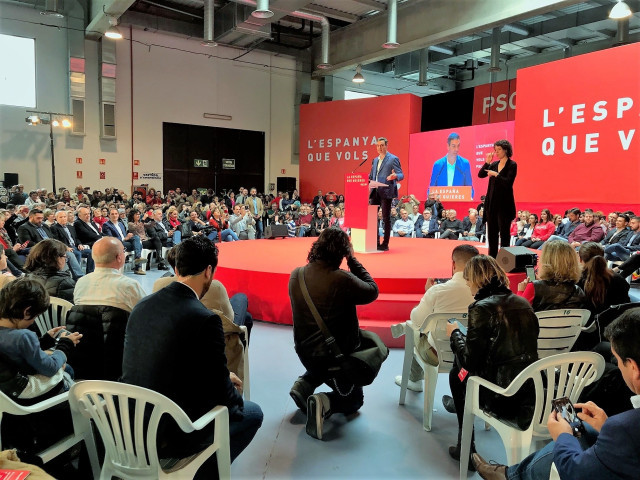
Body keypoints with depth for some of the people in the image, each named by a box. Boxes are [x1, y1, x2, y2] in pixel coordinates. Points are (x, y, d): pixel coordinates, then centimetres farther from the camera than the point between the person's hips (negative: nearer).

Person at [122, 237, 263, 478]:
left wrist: (223, 378, 15)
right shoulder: (205, 319, -23)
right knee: (252, 412, 14)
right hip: (166, 435, -7)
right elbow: (220, 392, -14)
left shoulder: (143, 305, -1)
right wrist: (235, 393, 9)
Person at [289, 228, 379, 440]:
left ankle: (303, 385, 14)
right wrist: (352, 259, -9)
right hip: (336, 355, -6)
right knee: (352, 399, 20)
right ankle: (324, 403, -10)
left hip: (304, 351, 6)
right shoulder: (342, 279, -28)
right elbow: (372, 291, -12)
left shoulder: (296, 275, -9)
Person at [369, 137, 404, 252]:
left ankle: (385, 244, 4)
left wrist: (395, 176, -30)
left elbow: (401, 175, -8)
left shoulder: (393, 159, -2)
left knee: (386, 218, -2)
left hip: (386, 192, -7)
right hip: (374, 192, 7)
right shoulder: (375, 160, 19)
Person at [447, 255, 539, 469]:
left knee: (457, 373, 20)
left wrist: (455, 333, 5)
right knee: (463, 366, 24)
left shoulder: (481, 308, -14)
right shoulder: (523, 303, 8)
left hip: (504, 400, -6)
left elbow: (470, 361, -13)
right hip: (533, 392, 7)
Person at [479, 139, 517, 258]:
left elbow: (508, 182, -15)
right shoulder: (494, 164, 12)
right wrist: (487, 162, -4)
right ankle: (492, 258, 18)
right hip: (491, 202, 6)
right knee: (492, 231, 10)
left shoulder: (512, 165, -5)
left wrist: (496, 174, -19)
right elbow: (480, 175, 3)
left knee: (504, 232, -1)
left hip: (504, 203, -6)